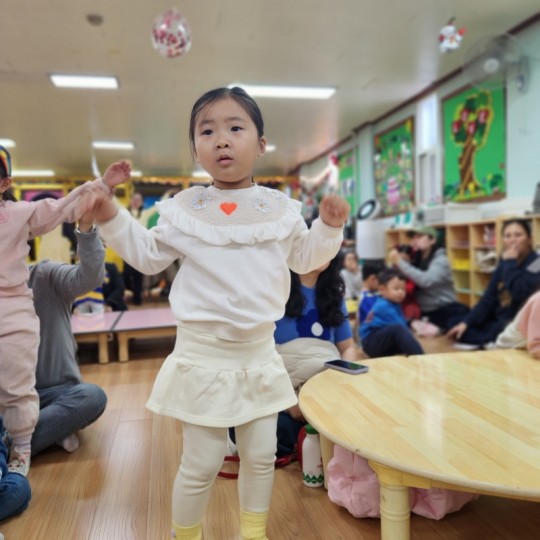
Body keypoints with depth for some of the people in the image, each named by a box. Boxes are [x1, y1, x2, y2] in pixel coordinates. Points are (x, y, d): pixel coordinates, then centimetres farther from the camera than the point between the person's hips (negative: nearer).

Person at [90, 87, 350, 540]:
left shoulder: (280, 208, 3)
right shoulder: (184, 209, -1)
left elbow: (304, 258, 14)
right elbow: (149, 256, 8)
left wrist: (329, 227, -1)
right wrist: (110, 217, -1)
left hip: (260, 353, 3)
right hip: (203, 354, -2)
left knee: (261, 455, 16)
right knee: (202, 463, 6)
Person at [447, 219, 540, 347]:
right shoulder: (504, 263, 9)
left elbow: (518, 293, -27)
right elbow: (488, 298, 8)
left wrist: (510, 263, -17)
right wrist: (465, 322, -1)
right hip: (499, 320, 7)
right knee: (460, 332, -6)